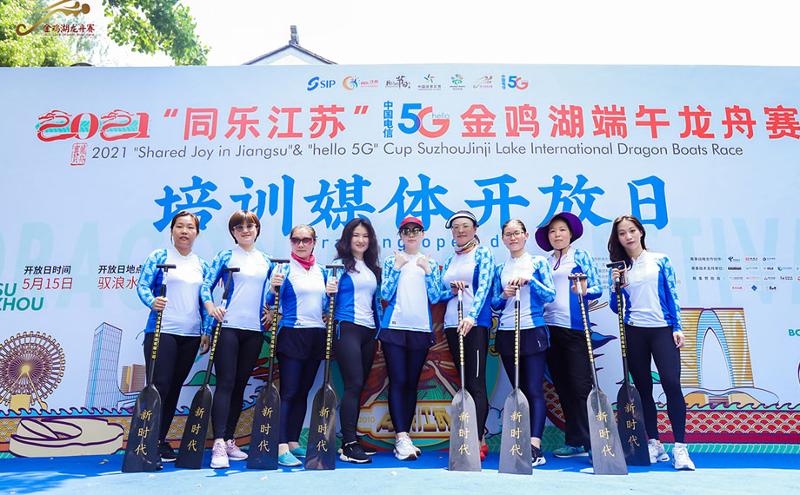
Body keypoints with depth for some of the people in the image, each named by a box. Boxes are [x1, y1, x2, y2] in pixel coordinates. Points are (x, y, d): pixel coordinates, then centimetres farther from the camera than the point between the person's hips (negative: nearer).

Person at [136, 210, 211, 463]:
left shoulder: (201, 265, 14)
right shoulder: (159, 257, 3)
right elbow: (142, 285, -6)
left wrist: (206, 331, 7)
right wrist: (152, 301, -27)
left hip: (191, 335, 5)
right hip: (162, 330, -4)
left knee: (174, 388, 9)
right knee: (159, 385, -9)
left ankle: (161, 440, 19)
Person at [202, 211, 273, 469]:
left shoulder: (266, 261, 14)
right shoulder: (225, 256, 3)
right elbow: (206, 285, -2)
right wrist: (211, 306, -20)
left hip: (254, 330, 4)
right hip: (228, 326, -4)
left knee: (240, 384, 9)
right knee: (225, 383, -9)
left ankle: (229, 440, 18)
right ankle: (218, 444, -9)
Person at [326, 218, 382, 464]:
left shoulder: (373, 268, 17)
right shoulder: (340, 264, -1)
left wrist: (379, 327, 17)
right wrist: (330, 291, -25)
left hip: (369, 331, 6)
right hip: (347, 329, -6)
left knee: (358, 387, 7)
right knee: (354, 384, -13)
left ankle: (350, 441, 14)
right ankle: (349, 445, -10)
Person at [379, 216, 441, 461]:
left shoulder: (430, 263, 11)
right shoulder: (391, 260, 6)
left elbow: (435, 298, 2)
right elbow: (385, 294, -4)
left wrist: (427, 272, -8)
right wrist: (397, 268, -10)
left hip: (421, 330, 2)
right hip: (394, 328, -2)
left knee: (412, 383, 6)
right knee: (398, 381, -7)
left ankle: (404, 436, 14)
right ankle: (402, 437, -6)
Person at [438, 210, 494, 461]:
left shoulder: (483, 253, 2)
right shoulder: (449, 260, 17)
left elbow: (484, 286, -13)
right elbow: (439, 293, 15)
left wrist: (471, 316, -26)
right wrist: (452, 290, -7)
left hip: (475, 323, -6)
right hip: (452, 325, 6)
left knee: (476, 383, -9)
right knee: (465, 382, 9)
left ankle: (477, 442, -9)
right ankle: (478, 437, 16)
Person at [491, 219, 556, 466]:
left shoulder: (538, 263, 4)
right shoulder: (500, 269, 12)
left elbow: (550, 295, -4)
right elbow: (494, 304, 11)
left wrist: (530, 280, -17)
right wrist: (504, 295, -10)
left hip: (533, 331, -3)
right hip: (506, 333, 4)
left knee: (535, 390, -9)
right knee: (518, 389, 8)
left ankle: (535, 446, -12)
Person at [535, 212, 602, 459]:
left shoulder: (581, 256, 6)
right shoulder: (545, 263, 17)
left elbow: (597, 289, -2)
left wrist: (584, 291, -22)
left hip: (574, 327, -5)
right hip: (549, 328, 5)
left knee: (580, 385, -7)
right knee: (563, 387, 7)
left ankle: (593, 442, -2)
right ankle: (575, 441, 15)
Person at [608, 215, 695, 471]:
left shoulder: (660, 260, 6)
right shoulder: (618, 268, 8)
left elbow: (672, 294, 4)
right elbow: (616, 308, 7)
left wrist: (677, 327, -3)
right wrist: (615, 285, -9)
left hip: (662, 330, -2)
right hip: (634, 332, 2)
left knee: (672, 384, -13)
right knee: (643, 388, 6)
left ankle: (680, 447, -5)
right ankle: (654, 444, 16)